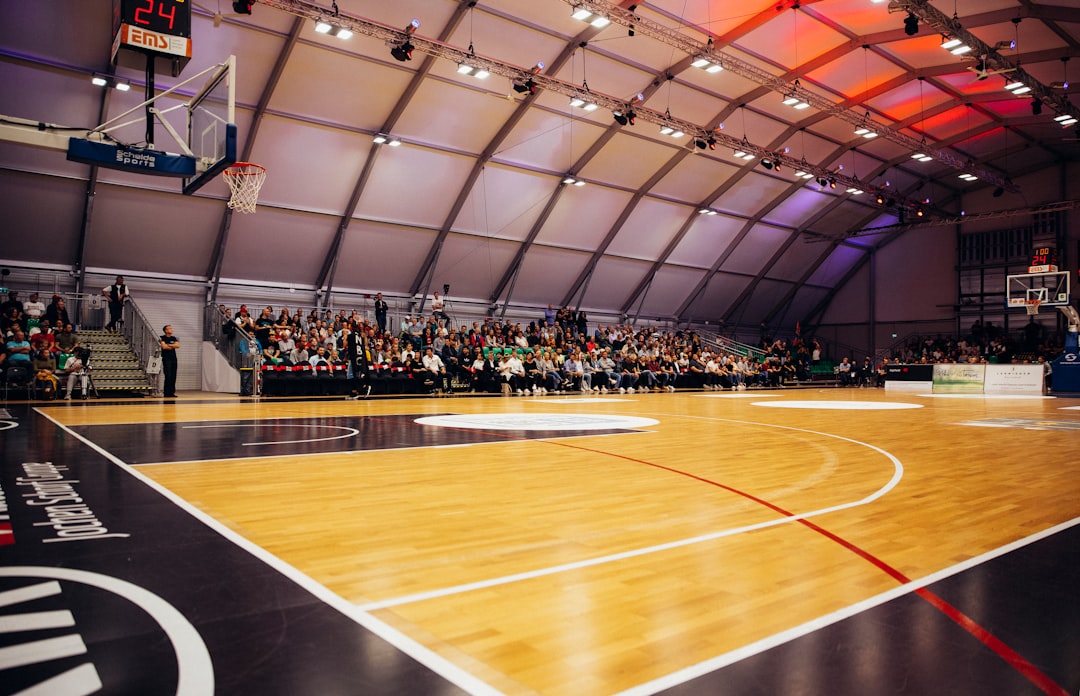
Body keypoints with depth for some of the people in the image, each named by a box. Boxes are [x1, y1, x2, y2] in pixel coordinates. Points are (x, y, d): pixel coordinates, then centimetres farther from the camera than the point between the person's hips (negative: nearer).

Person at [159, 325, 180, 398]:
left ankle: (172, 392, 8)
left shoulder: (174, 338, 14)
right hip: (166, 359, -5)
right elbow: (164, 346, -15)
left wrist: (168, 345, -9)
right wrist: (173, 346, -2)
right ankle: (167, 393, -4)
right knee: (168, 376, -9)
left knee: (173, 377, 3)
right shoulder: (162, 338, 0)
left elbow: (177, 345, -2)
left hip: (174, 359, 5)